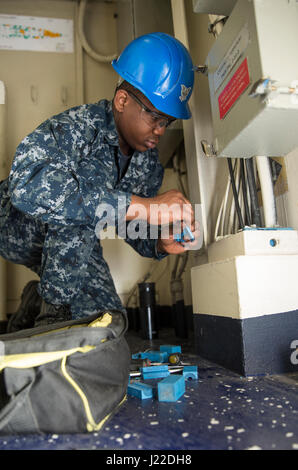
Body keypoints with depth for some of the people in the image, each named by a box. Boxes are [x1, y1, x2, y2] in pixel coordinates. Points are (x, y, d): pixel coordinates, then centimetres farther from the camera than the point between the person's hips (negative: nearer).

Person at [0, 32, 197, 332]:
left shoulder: (148, 161, -9)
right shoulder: (79, 126, -31)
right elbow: (28, 184, -51)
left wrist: (159, 243, -27)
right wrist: (141, 206, -54)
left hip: (70, 245, 6)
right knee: (78, 194, -37)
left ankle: (39, 299, 22)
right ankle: (54, 311, -21)